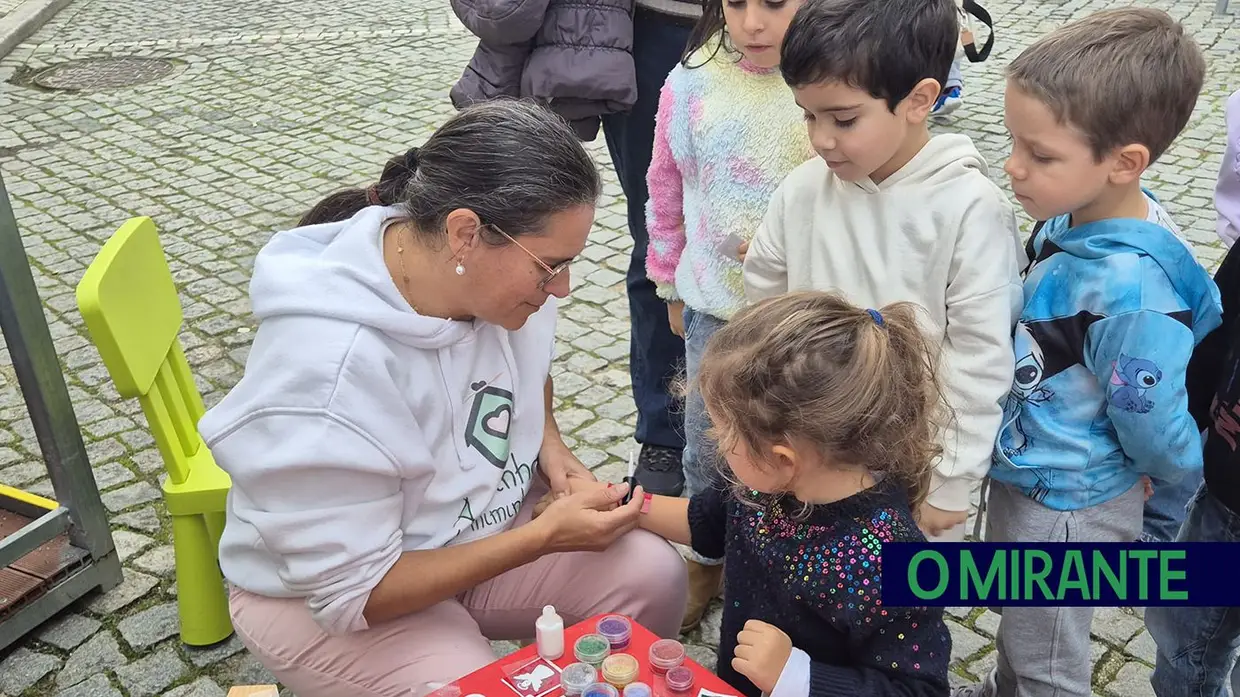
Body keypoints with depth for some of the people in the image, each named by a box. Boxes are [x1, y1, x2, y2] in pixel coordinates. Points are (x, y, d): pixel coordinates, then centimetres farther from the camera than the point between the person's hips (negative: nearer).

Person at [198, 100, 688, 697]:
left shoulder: (496, 271, -14)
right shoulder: (328, 370, -34)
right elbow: (353, 592, -26)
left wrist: (549, 443, -7)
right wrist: (545, 537, -27)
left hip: (471, 532, 6)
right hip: (320, 595, -5)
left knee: (653, 575, -13)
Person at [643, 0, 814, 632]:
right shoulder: (693, 82, -9)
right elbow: (666, 192, 3)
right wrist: (671, 287, 10)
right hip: (716, 306, 2)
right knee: (707, 445, 17)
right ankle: (704, 562, 42)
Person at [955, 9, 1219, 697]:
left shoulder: (1130, 294, -37)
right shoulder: (1074, 214, -13)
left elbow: (1162, 443, -23)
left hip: (1065, 509, -8)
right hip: (1019, 477, 8)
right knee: (1015, 624, 34)